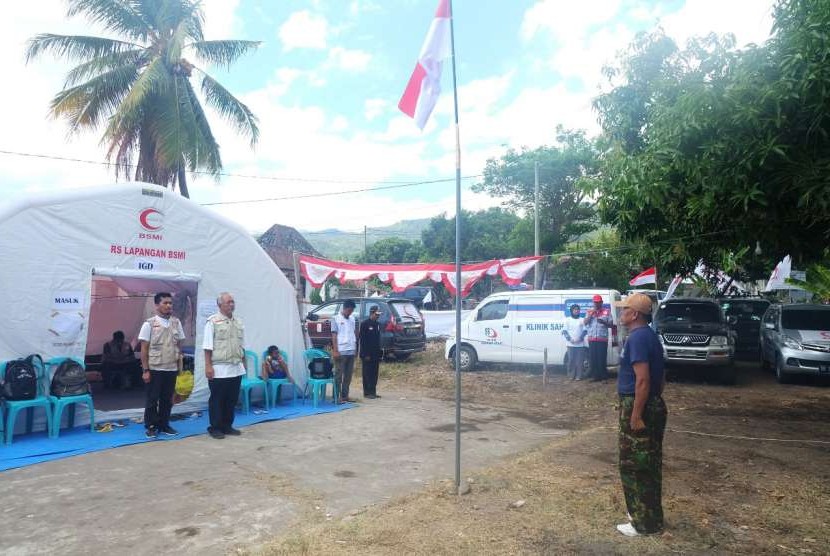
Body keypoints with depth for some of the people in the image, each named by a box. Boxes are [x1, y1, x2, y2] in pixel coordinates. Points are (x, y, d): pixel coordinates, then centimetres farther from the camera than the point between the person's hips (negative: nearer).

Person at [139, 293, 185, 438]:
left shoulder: (176, 322, 5)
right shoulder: (149, 324, -6)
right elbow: (144, 348, -6)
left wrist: (179, 365, 8)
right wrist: (145, 370, -9)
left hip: (172, 369, 4)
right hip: (155, 369, -3)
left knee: (167, 399, 11)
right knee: (152, 399, 5)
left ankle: (164, 425, 23)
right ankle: (151, 427, 18)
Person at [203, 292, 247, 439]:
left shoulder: (238, 322, 12)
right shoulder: (213, 321, -7)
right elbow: (208, 346, -10)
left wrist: (244, 363, 17)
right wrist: (208, 365, -14)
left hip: (236, 368, 6)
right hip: (219, 369, -6)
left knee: (232, 399, 11)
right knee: (217, 400, 2)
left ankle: (227, 426, 22)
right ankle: (215, 428, 13)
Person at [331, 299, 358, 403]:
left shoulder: (353, 319, 12)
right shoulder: (336, 318, -3)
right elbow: (334, 336, -6)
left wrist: (356, 347, 11)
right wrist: (335, 351, -13)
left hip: (351, 351, 6)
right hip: (341, 352, -5)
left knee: (348, 375, 8)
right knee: (339, 374, -1)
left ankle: (345, 395, 16)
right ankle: (337, 396, 4)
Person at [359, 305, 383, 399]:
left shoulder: (377, 324, 12)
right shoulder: (364, 324, -9)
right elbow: (362, 340, -13)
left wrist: (379, 352, 11)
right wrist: (365, 354, -16)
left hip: (376, 354, 7)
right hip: (367, 354, -7)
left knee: (375, 373, 9)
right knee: (367, 374, 0)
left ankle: (373, 392, 17)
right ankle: (367, 392, 6)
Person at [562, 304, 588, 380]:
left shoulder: (582, 320, 10)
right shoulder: (568, 320, 8)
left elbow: (585, 331, 6)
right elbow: (564, 331, 4)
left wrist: (580, 338, -10)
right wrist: (569, 339, -11)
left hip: (580, 344, 0)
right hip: (571, 344, 0)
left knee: (580, 360, -3)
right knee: (571, 360, -2)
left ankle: (579, 376, 2)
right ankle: (571, 375, 6)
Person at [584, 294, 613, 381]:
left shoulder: (607, 311, 5)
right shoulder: (589, 311, 11)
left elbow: (611, 324, 4)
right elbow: (585, 322, 2)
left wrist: (603, 322, -15)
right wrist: (591, 314, -10)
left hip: (602, 339, -2)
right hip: (592, 339, 2)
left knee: (602, 358, -4)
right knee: (593, 358, 2)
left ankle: (603, 375, 5)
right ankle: (594, 375, 9)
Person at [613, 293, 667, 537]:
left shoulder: (637, 338, -19)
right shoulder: (650, 336, 12)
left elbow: (643, 379, -25)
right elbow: (660, 376, 19)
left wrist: (636, 415, -23)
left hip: (639, 407, -10)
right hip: (653, 405, 10)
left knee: (634, 466, 1)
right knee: (648, 464, 18)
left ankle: (645, 523, 10)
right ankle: (649, 514, 29)